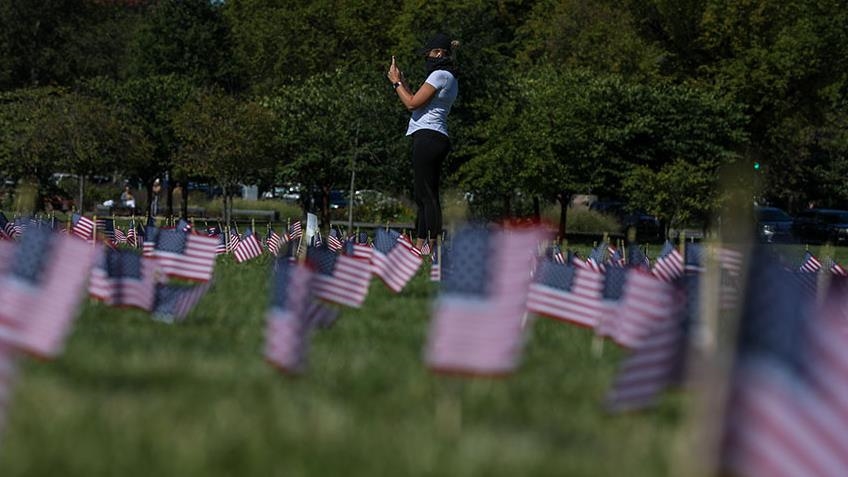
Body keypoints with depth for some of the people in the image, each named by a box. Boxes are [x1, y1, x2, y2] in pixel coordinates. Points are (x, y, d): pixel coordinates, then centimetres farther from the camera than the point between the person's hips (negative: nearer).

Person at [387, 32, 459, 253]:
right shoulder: (449, 78, 22)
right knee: (423, 193, 11)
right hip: (436, 138, 11)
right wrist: (403, 82, 26)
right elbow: (420, 103, 24)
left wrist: (396, 82, 2)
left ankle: (432, 248, -17)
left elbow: (412, 103, -11)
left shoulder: (440, 75, -9)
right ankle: (419, 247, 13)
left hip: (428, 136, -11)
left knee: (426, 194, -13)